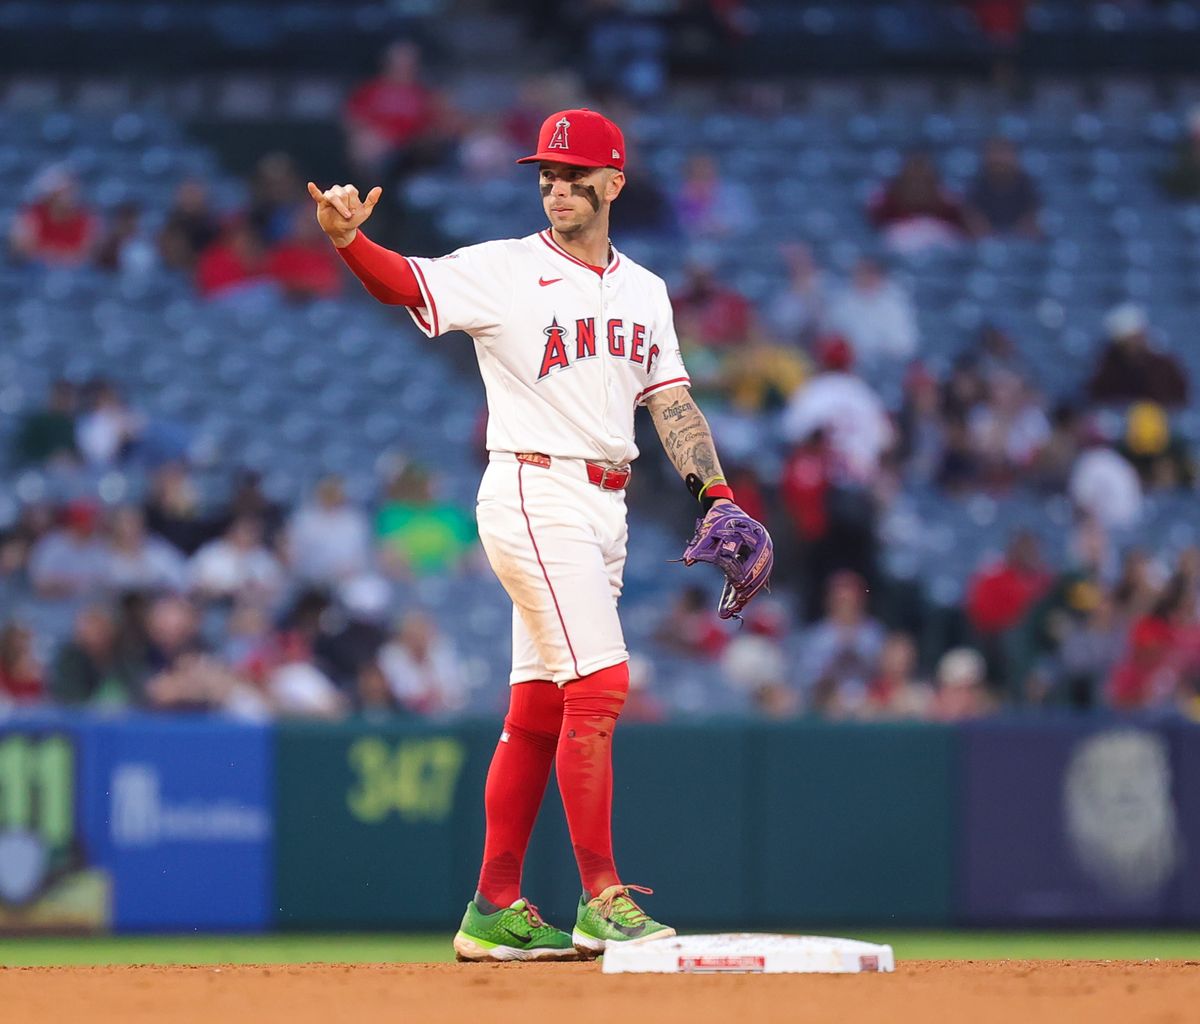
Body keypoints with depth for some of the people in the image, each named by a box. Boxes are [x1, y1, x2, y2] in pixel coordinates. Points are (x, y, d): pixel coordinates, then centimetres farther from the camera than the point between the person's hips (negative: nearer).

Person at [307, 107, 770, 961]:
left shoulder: (644, 290, 14)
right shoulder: (504, 271, -5)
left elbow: (670, 399, 13)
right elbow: (408, 283, -20)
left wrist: (716, 497, 1)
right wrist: (349, 241, -40)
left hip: (605, 504, 7)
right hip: (534, 496, -6)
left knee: (540, 707, 8)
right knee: (599, 684, -15)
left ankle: (496, 911, 12)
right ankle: (602, 903, -13)